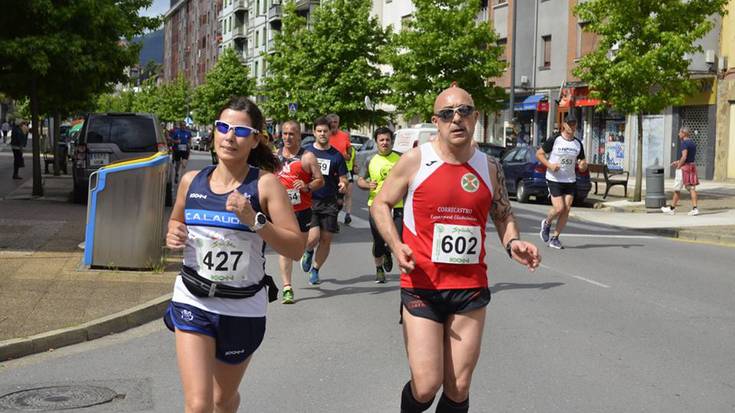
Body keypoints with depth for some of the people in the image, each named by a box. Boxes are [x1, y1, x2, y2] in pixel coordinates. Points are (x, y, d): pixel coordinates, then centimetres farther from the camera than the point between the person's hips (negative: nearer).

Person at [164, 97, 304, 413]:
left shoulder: (265, 184, -11)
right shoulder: (191, 181, 0)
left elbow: (296, 248, -14)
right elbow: (175, 221, 20)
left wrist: (253, 220, -26)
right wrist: (173, 235, -3)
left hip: (243, 308, -1)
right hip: (193, 303, 1)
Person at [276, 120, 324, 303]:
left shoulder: (307, 157, -5)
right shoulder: (275, 156, 7)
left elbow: (320, 180, -4)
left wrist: (307, 187, -22)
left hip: (302, 208, -2)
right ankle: (287, 288, -4)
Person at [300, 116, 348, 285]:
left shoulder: (336, 155, 6)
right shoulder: (306, 151, 3)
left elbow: (343, 179, 9)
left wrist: (343, 185, -14)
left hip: (329, 203, 2)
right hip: (309, 201, -2)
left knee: (326, 239, 3)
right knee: (313, 236, -16)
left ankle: (315, 270, 22)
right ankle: (308, 252, 19)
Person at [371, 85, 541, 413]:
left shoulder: (489, 167, 6)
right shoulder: (415, 160, -3)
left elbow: (503, 216, 18)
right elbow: (380, 205, 5)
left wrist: (512, 244, -4)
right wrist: (396, 246, -13)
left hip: (471, 288, 3)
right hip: (421, 287, -3)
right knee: (426, 387, -7)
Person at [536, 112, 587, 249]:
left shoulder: (578, 143, 8)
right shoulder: (554, 140, -6)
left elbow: (582, 162, 17)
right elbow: (539, 153, -1)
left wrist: (583, 165, -8)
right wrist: (549, 165, -17)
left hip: (570, 181, 5)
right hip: (554, 180, -5)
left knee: (567, 209, -1)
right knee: (559, 208, -14)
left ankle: (554, 238, 11)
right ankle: (546, 223, 19)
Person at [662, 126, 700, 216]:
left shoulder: (684, 143, -15)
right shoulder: (693, 143, 13)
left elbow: (684, 157, -23)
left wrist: (678, 166, -11)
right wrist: (678, 162, 23)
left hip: (684, 167, -8)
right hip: (692, 166, 8)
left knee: (677, 189, 3)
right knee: (692, 188, 3)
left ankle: (672, 208, 12)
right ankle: (695, 208, -5)